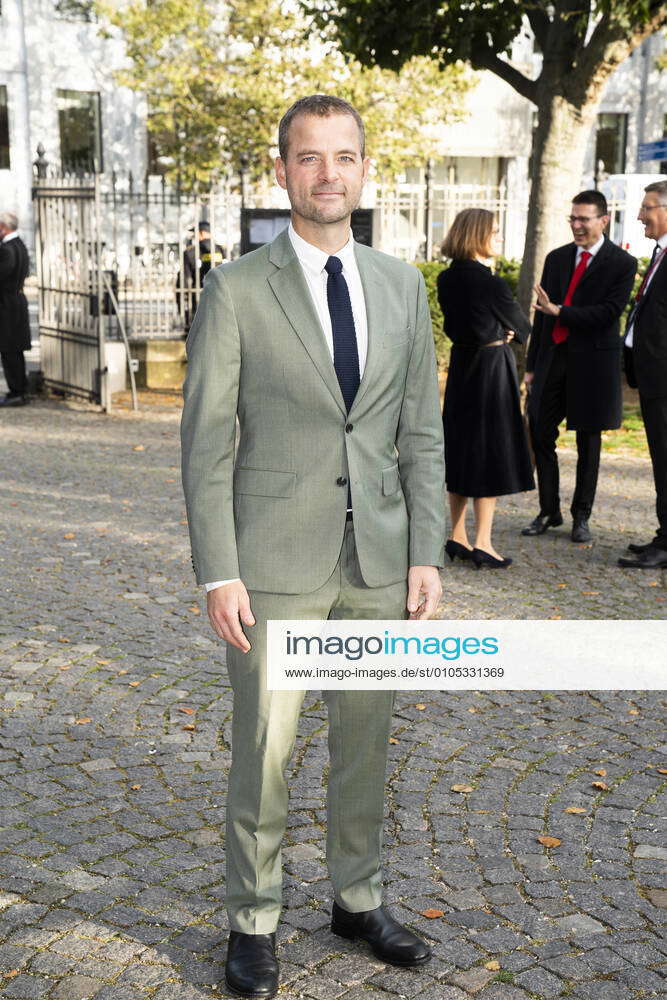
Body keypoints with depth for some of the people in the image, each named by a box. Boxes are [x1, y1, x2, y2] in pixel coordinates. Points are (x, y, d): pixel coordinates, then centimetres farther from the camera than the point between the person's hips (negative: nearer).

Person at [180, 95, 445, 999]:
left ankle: (358, 899, 34)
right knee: (264, 753, 5)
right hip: (276, 561, -3)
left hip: (379, 559, 4)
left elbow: (422, 432, 8)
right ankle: (253, 921, 25)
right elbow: (207, 441, -6)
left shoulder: (402, 286, 8)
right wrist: (219, 574, -11)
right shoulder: (236, 289, -4)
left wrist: (426, 553, 2)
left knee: (366, 741, 15)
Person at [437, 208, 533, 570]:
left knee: (461, 448, 13)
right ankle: (482, 543, 2)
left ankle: (457, 537, 19)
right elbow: (520, 325, -6)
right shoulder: (491, 283, -18)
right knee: (491, 450, 0)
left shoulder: (447, 279, 4)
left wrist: (497, 332, 5)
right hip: (492, 368, -7)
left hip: (461, 365, 7)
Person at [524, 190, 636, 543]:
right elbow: (541, 314, 13)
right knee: (540, 434, 4)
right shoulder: (556, 258, 11)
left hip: (592, 361, -4)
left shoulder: (621, 264, -4)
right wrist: (531, 365, 11)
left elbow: (609, 312, -15)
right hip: (552, 357, 4)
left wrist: (560, 311, -20)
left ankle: (581, 517, 17)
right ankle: (549, 511, 19)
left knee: (588, 441, 5)